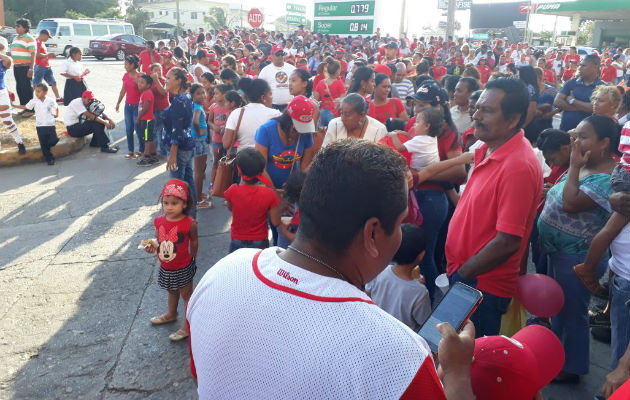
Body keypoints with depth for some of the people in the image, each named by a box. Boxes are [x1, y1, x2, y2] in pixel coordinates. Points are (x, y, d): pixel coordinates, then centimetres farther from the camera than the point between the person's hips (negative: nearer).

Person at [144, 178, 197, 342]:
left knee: (186, 295, 10)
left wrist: (191, 258, 5)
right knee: (172, 292, 29)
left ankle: (187, 326, 22)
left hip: (183, 268, -6)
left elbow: (194, 241, -7)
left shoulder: (189, 223, -23)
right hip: (166, 267, 6)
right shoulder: (159, 221, -10)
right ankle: (171, 314, 53)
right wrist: (153, 245, -17)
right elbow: (157, 239, 5)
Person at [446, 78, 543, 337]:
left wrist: (461, 274, -14)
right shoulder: (488, 148, 3)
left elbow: (508, 242, -26)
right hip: (462, 271, 8)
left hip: (482, 285, -8)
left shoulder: (518, 166, -26)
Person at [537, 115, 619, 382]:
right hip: (559, 250, 9)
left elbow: (570, 204, -32)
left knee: (571, 312, 7)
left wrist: (573, 166, -23)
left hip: (577, 257, -9)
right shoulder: (582, 168, 6)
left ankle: (571, 367, 27)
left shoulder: (608, 179, -22)